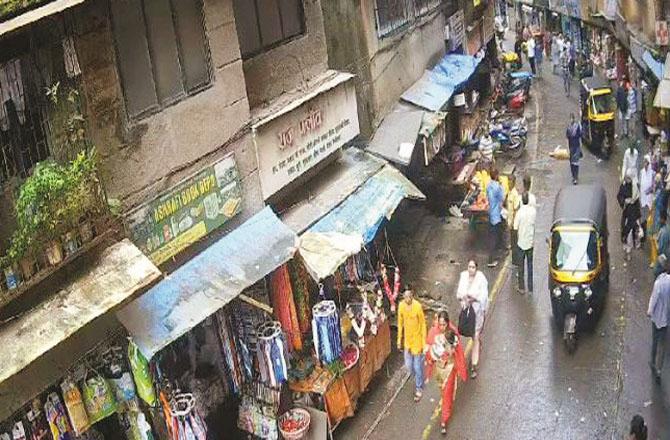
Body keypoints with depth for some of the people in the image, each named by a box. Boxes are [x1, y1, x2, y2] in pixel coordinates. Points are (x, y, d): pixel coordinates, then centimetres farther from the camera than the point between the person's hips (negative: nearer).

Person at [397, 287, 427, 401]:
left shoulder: (418, 306, -24)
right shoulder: (401, 306, -10)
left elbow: (423, 324, -14)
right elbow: (400, 323, 4)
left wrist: (424, 342, -11)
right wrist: (399, 339, 9)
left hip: (417, 339, -5)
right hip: (407, 340, 5)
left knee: (417, 367, 5)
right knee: (408, 365, 17)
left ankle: (419, 389, 25)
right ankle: (419, 378, 47)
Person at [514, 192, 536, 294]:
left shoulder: (520, 212, -17)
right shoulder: (533, 210, -9)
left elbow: (515, 227, -13)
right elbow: (535, 224, 2)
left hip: (522, 242, -2)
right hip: (530, 241, 2)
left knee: (521, 266, 9)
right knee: (530, 265, 11)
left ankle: (521, 288, 15)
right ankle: (530, 288, 14)